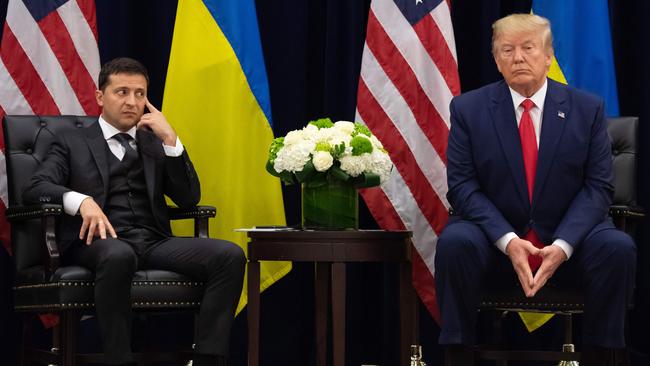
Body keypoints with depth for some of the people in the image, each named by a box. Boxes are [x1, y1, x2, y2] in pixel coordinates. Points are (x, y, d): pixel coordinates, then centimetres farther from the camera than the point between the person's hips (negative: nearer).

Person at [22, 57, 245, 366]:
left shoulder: (155, 142, 24)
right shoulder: (72, 143, 16)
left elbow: (188, 199, 13)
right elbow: (35, 188, -1)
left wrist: (169, 139, 3)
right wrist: (82, 201, -21)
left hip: (155, 242, 4)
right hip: (102, 242, -4)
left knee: (230, 255, -23)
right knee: (119, 255, -41)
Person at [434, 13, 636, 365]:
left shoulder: (587, 109, 3)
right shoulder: (468, 108, 2)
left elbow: (598, 187, -1)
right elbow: (462, 185, -4)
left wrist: (563, 245, -19)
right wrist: (508, 240, -20)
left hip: (567, 244, 1)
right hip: (494, 239, -1)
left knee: (618, 247, -28)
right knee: (454, 242, -32)